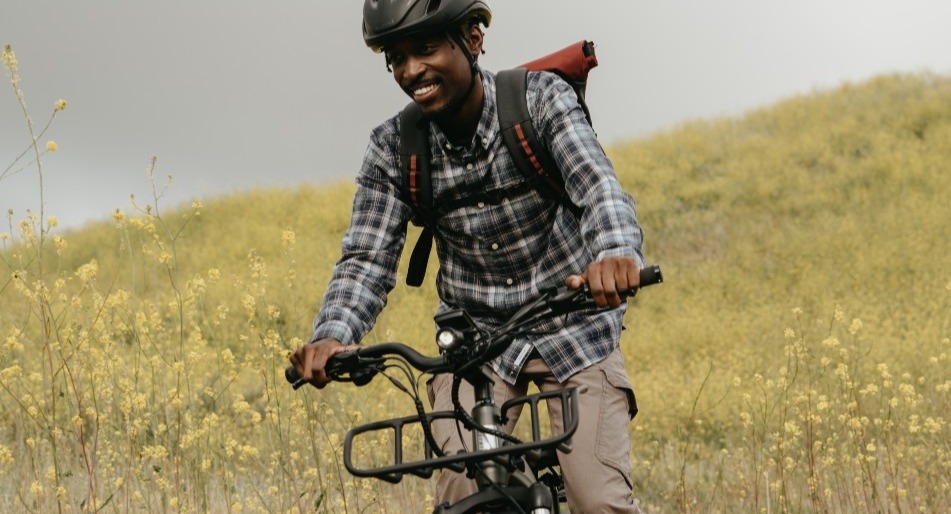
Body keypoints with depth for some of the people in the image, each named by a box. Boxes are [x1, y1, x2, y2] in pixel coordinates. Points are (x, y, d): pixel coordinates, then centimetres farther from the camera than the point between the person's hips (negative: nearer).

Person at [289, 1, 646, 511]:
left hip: (572, 330, -2)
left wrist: (617, 251, -55)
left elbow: (595, 181, -32)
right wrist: (332, 335, -35)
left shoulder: (542, 99, -16)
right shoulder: (393, 148, -10)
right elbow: (367, 257, -13)